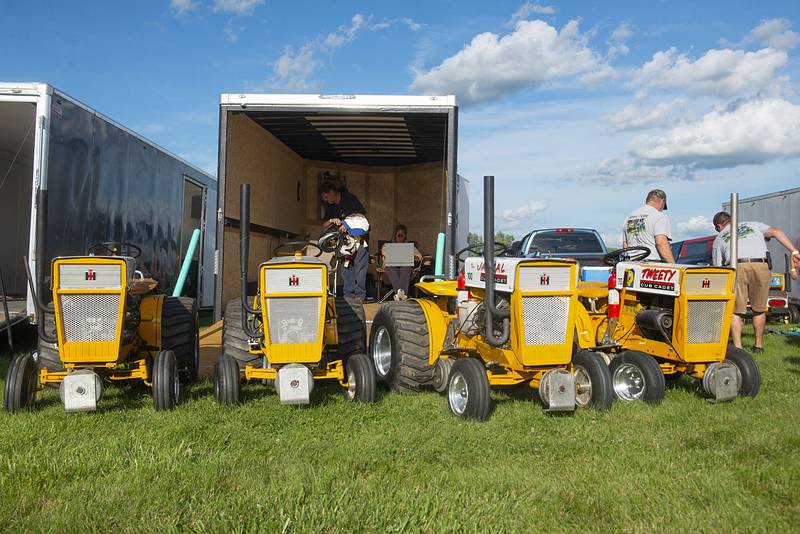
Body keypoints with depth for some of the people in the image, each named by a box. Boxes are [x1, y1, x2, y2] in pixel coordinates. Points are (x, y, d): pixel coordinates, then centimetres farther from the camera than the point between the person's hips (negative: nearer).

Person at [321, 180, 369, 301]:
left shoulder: (350, 199, -13)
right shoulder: (330, 205, 6)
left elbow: (362, 216, -19)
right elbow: (325, 224, 7)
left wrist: (348, 224, -32)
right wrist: (332, 221, -16)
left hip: (358, 236, -6)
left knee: (359, 266, -9)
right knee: (345, 266, 0)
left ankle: (360, 294, -7)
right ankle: (348, 294, 4)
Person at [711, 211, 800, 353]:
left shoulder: (719, 239, 27)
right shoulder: (753, 225, 31)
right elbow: (776, 232, 13)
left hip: (736, 267, -1)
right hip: (761, 265, 2)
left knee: (734, 311, 7)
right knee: (759, 309, 17)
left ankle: (738, 348, -2)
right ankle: (759, 345, 27)